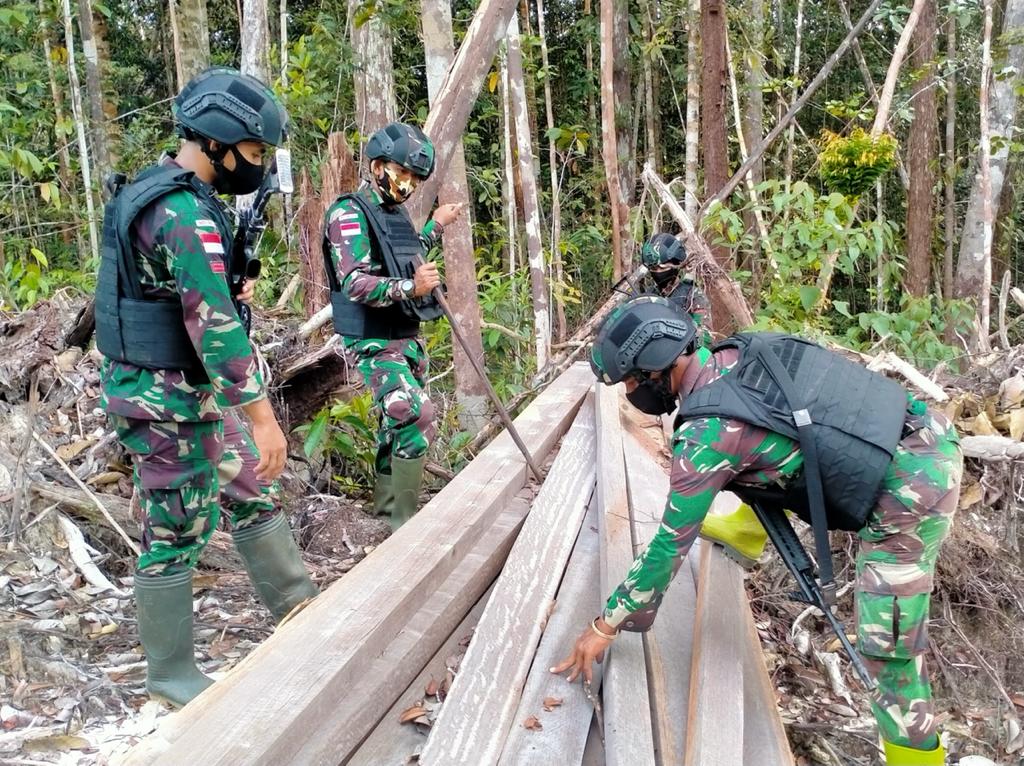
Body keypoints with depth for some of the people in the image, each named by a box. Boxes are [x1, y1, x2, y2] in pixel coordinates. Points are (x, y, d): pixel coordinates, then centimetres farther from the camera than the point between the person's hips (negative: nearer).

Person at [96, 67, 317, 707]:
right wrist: (263, 416, -27)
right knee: (177, 533, 2)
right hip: (164, 399, -10)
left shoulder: (162, 191, 10)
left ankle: (301, 611, 31)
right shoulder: (185, 210, -22)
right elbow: (214, 323, -28)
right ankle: (171, 674, 19)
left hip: (197, 389, 10)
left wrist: (235, 288, 7)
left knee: (253, 496, 17)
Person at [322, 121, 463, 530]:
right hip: (376, 344, -9)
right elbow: (355, 283, -26)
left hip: (408, 337, 9)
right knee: (417, 417, -21)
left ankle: (386, 504, 34)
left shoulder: (397, 214, 12)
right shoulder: (349, 215, -15)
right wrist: (411, 287, -38)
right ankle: (403, 522, -10)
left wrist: (436, 226, 29)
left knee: (399, 422, 17)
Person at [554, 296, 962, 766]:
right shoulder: (740, 351, 3)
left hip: (910, 491, -9)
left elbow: (671, 543, -13)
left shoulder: (707, 433, -19)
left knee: (888, 645, -1)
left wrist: (607, 625, -3)